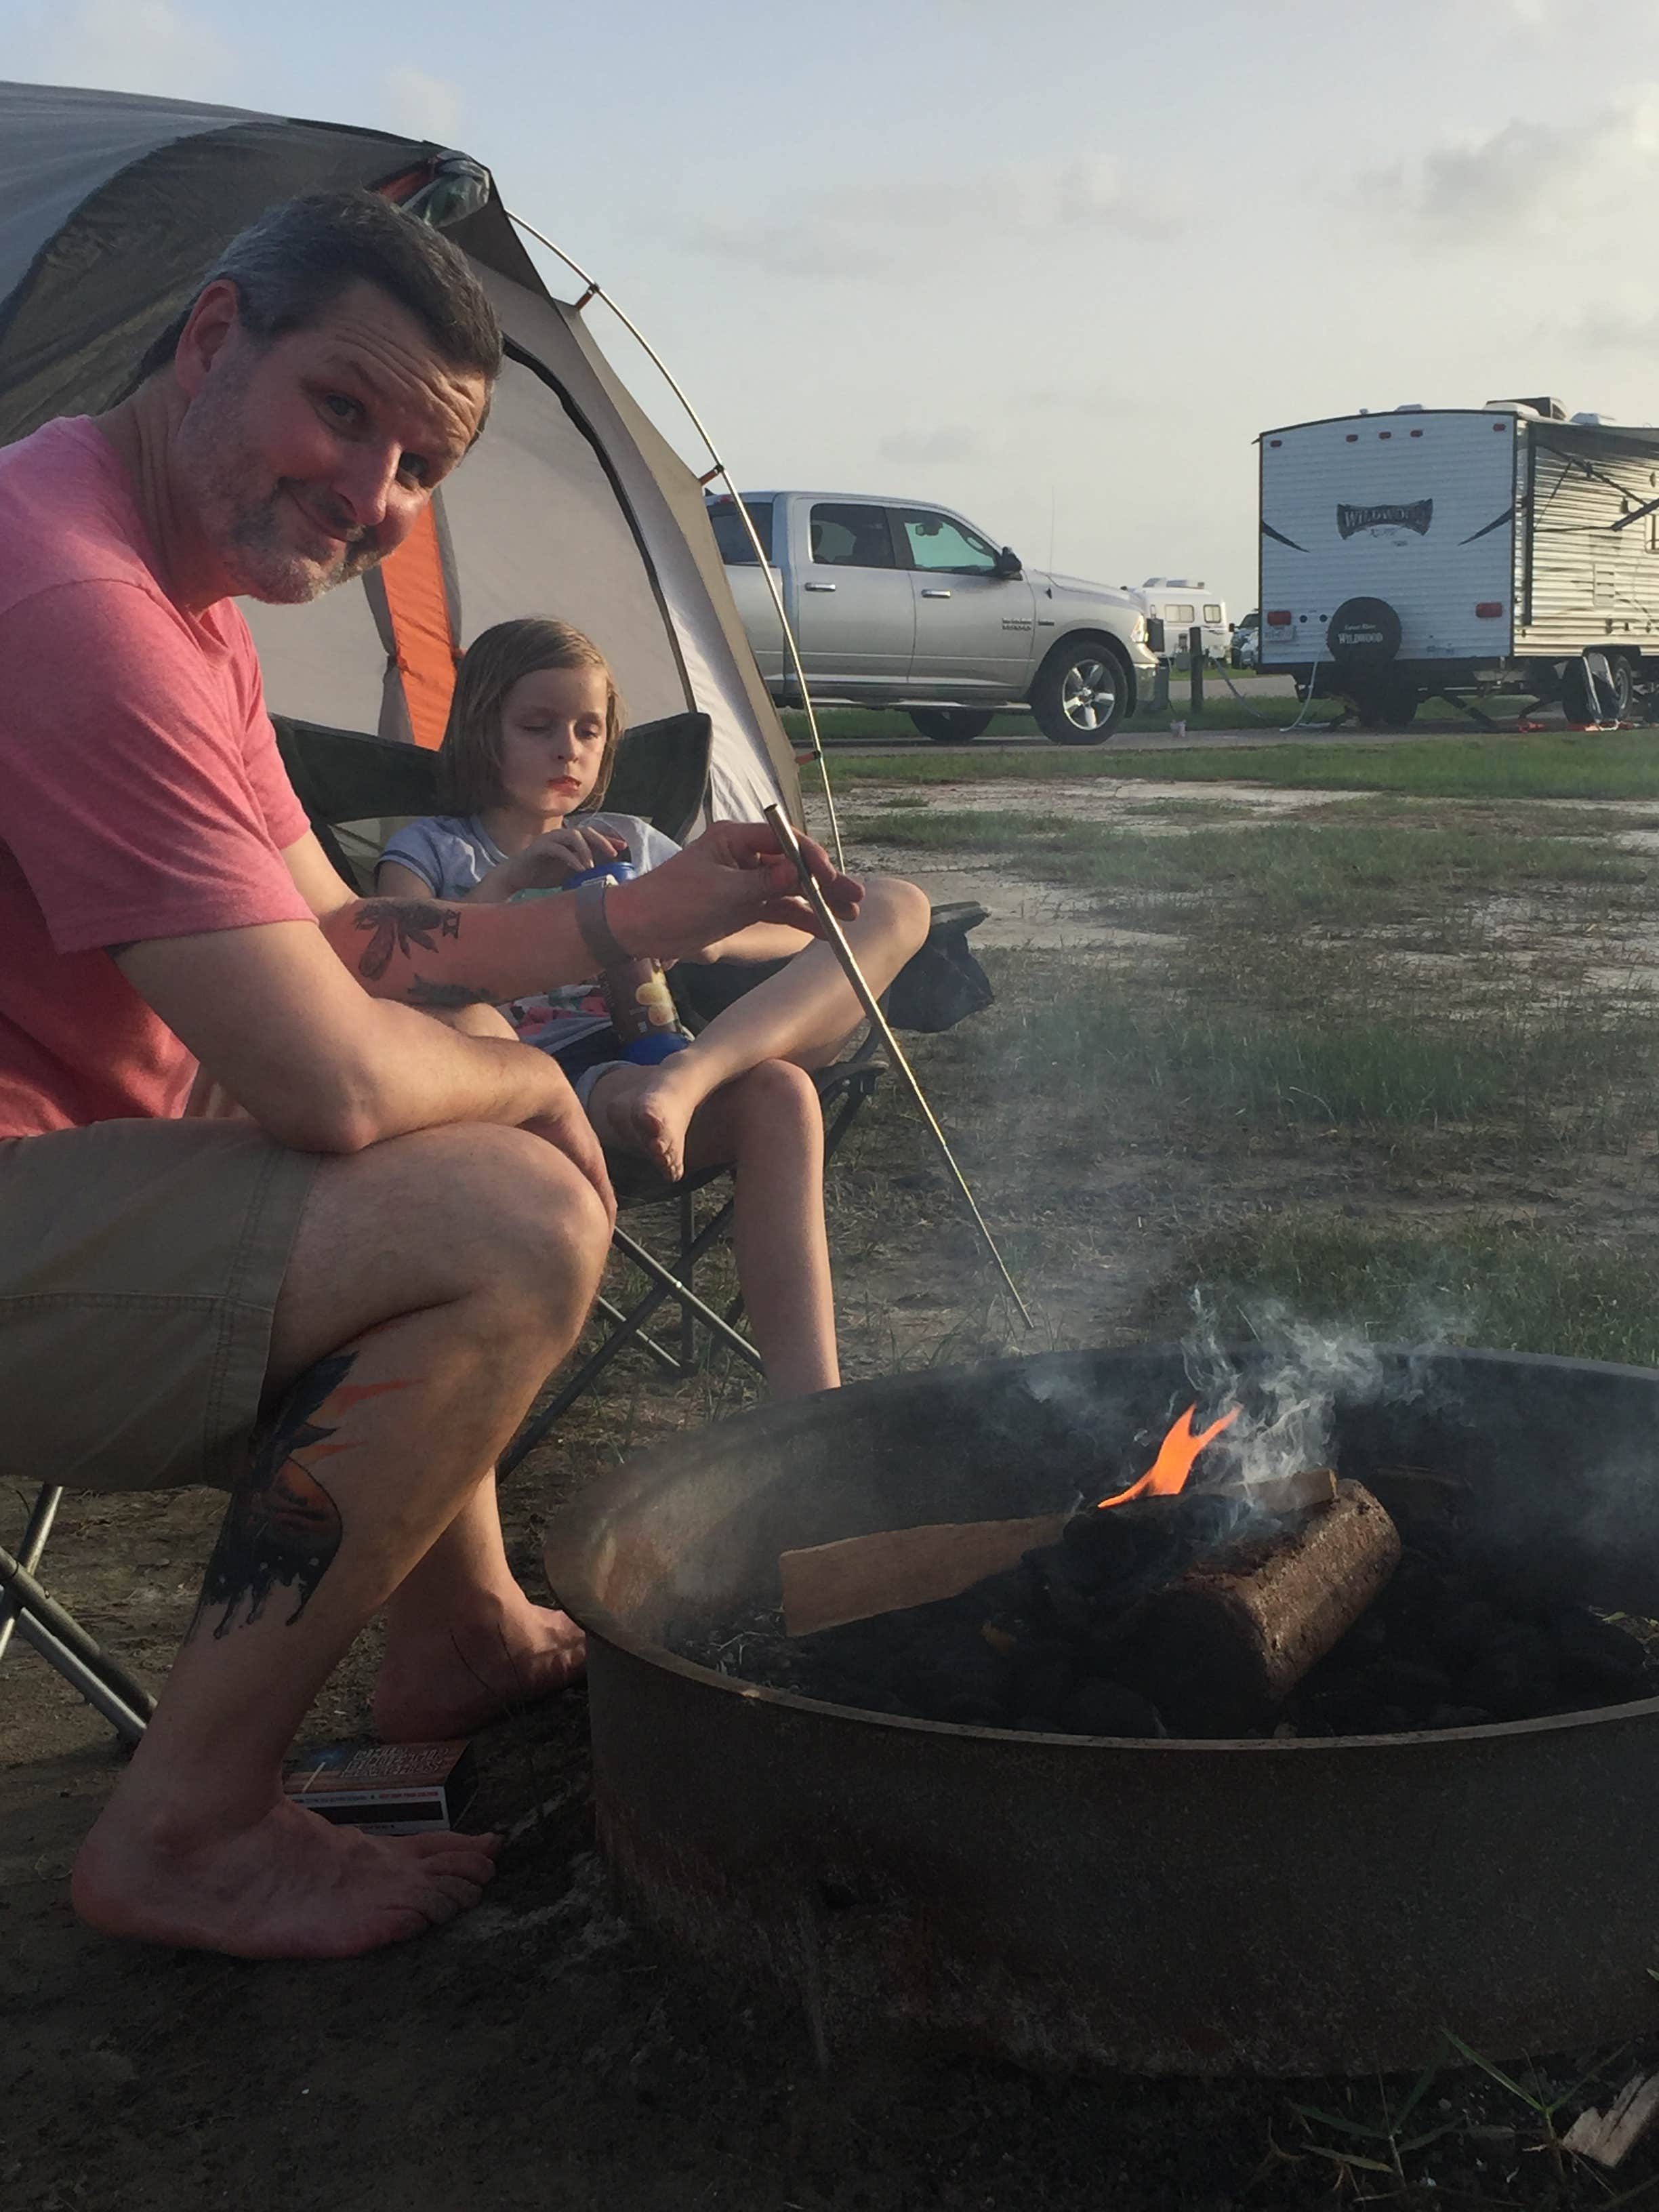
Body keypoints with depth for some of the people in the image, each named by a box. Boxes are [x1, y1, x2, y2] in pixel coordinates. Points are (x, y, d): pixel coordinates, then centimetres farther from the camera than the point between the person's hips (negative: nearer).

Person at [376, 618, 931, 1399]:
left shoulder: (629, 840, 29)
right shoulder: (431, 850, 17)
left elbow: (798, 936, 22)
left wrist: (709, 937, -3)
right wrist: (504, 883, -19)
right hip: (554, 1072, -6)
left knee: (896, 904, -15)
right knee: (771, 1096, -37)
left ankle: (693, 1072, -38)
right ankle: (812, 1403, -40)